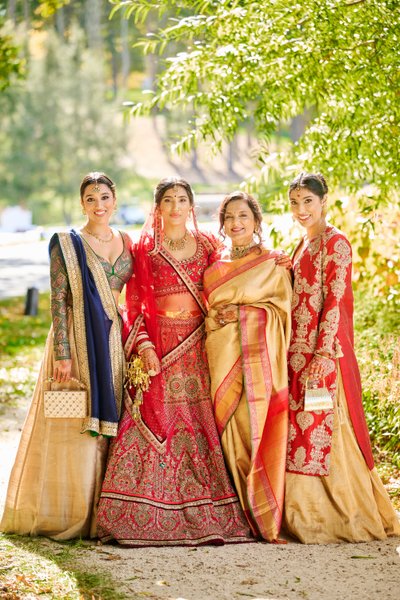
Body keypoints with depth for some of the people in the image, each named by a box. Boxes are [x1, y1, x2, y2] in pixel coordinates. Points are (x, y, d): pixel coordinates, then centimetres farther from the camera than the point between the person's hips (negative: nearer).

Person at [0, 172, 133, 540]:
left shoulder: (127, 244, 11)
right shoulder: (67, 244, -3)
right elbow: (59, 301, -9)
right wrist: (63, 354, -17)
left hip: (115, 343, 5)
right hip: (78, 341, -5)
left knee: (110, 426, 5)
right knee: (75, 428, -5)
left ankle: (101, 515, 12)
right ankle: (65, 515, 2)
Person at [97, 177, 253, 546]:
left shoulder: (207, 245, 11)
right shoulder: (145, 249, 6)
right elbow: (135, 304, 2)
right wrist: (143, 346, -11)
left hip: (199, 347, 2)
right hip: (159, 346, -2)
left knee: (202, 427, -2)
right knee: (156, 426, -8)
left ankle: (209, 515, 2)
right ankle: (149, 518, -5)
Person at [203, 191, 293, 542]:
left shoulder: (274, 264, 7)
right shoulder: (214, 269, 19)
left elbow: (282, 311, 0)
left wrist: (242, 313, -9)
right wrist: (218, 317, 1)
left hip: (259, 357, -4)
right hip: (223, 361, 4)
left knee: (259, 430, -10)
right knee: (230, 428, -1)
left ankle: (266, 516, -6)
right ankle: (239, 514, 4)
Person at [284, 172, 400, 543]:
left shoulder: (335, 242, -8)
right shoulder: (303, 245, 17)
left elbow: (335, 301, -14)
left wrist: (324, 353, -20)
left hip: (323, 351, -8)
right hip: (298, 352, 8)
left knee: (322, 428, -7)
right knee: (300, 428, 8)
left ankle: (344, 515, 1)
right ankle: (307, 515, 13)